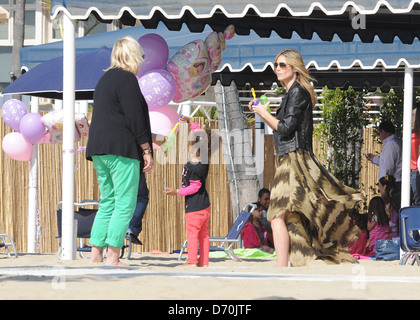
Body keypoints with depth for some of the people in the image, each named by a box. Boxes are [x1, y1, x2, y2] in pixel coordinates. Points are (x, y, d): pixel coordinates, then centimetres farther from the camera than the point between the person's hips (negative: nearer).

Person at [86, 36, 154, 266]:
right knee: (125, 204, -8)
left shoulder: (104, 79, 20)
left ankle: (95, 254, 6)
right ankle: (112, 257, -15)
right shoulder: (127, 79, -8)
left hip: (99, 151, 9)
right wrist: (146, 151, -9)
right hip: (121, 149, -9)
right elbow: (134, 118, -13)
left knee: (107, 203, 12)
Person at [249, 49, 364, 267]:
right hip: (288, 160, 10)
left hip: (294, 160, -10)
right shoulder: (291, 94, 20)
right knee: (294, 217, 13)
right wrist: (261, 113, 18)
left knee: (279, 215, -18)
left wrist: (264, 113, -2)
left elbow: (286, 128, -15)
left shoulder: (298, 93, -8)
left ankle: (281, 269, -25)